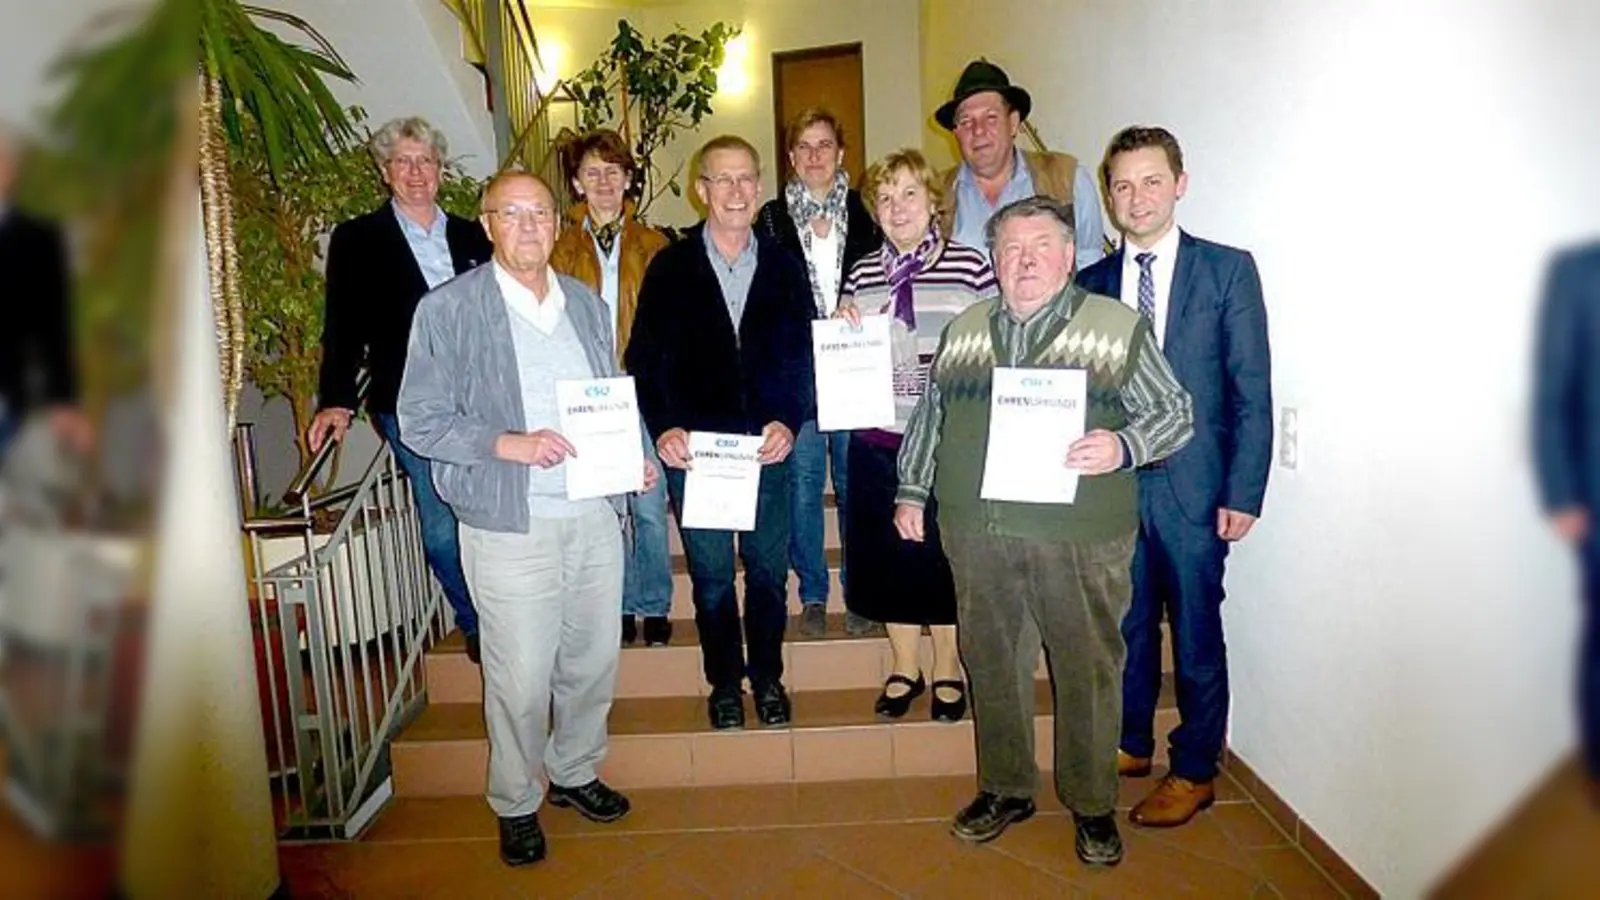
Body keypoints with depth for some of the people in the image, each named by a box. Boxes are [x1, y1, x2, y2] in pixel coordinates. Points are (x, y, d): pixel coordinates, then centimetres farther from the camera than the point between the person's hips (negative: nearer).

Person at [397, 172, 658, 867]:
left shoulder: (587, 305, 12)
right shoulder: (448, 310, -4)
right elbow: (420, 421, -7)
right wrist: (508, 444, -19)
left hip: (596, 515, 5)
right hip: (510, 525, -5)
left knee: (594, 661, 15)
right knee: (521, 679, 3)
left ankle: (574, 773, 39)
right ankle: (517, 805, 27)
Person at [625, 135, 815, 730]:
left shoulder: (784, 267, 8)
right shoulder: (670, 268, 3)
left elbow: (803, 354, 6)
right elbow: (644, 357, 1)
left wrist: (789, 421, -7)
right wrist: (663, 428, -11)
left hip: (768, 445, 1)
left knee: (769, 569, 9)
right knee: (711, 575, 8)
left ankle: (768, 677, 28)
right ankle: (725, 683, 25)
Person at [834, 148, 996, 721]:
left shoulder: (970, 264, -3)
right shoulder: (862, 275, 7)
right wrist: (843, 326, -4)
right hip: (878, 437, 4)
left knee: (945, 555, 7)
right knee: (887, 553, 11)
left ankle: (948, 669, 29)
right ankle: (904, 667, 31)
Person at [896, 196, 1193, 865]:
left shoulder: (1119, 326, 3)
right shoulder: (964, 330, 13)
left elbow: (1174, 411, 2)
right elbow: (929, 413, 19)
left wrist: (1123, 447, -17)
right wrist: (912, 491, 14)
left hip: (1081, 537, -3)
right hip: (977, 532, 3)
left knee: (1087, 668, 6)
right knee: (992, 664, 12)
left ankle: (1092, 803, 27)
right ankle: (1005, 789, 31)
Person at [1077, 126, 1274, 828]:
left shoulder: (1227, 270, -2)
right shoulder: (1092, 282, 7)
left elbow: (1252, 392, -5)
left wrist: (1243, 493, -9)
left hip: (1192, 486, -3)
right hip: (1113, 482, 3)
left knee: (1196, 633, 8)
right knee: (1126, 625, 16)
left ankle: (1195, 771, 26)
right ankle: (1131, 743, 36)